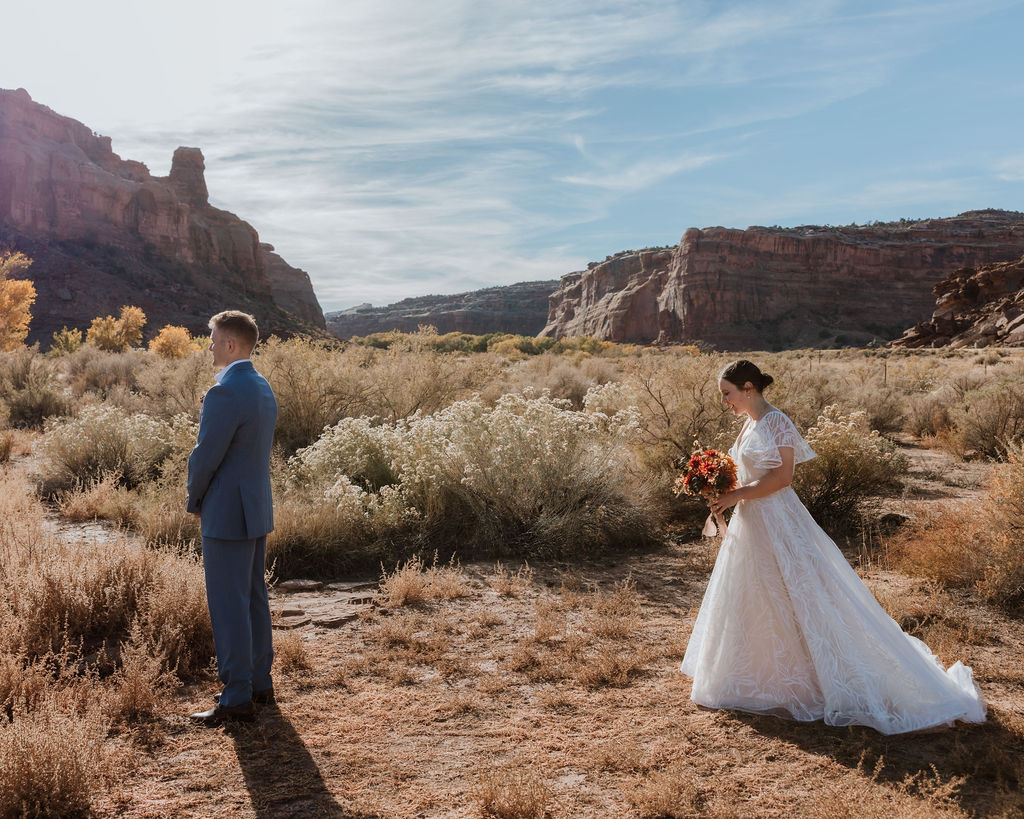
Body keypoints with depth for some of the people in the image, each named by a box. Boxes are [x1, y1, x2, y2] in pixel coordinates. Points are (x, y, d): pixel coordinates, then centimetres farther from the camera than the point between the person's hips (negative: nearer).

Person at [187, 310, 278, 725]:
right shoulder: (263, 388, 9)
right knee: (254, 598, 16)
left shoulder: (224, 393, -20)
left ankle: (236, 698, 6)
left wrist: (195, 500, -1)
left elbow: (206, 456, -18)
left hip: (227, 513, -9)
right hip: (258, 508, 9)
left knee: (228, 607, -2)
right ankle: (260, 682, 27)